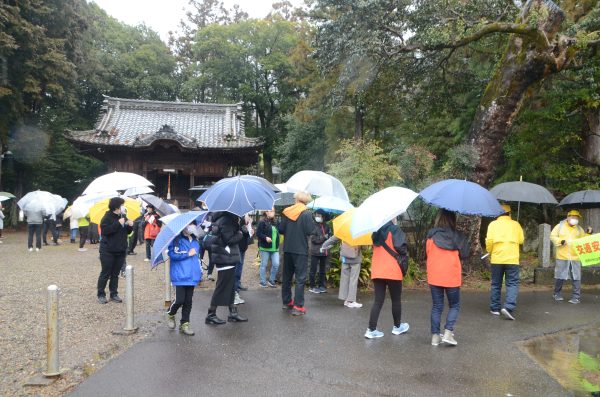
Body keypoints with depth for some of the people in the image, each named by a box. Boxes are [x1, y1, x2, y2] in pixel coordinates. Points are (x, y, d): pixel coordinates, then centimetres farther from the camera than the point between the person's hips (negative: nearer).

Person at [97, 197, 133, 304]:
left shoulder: (123, 217, 10)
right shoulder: (107, 217, -10)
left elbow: (127, 232, 16)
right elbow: (105, 230, -23)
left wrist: (130, 226, -5)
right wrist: (118, 223, -26)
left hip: (120, 250, 6)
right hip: (108, 250, -6)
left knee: (115, 274, 11)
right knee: (105, 273, 1)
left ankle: (114, 294, 18)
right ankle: (101, 295, 12)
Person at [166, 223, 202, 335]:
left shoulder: (195, 241, 14)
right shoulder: (176, 239, -6)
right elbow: (172, 254, -16)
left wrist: (200, 273, 18)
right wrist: (187, 254, -14)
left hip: (191, 276, 6)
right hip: (180, 276, -6)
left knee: (188, 301, 7)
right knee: (180, 300, -6)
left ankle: (184, 324, 18)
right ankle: (170, 314, 25)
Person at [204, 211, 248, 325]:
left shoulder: (227, 219, 13)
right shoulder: (226, 220, -17)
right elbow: (229, 239, -23)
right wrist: (240, 234, -7)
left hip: (227, 258, 10)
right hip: (225, 259, -10)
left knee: (230, 287, 14)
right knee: (222, 287, -2)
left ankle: (233, 313, 22)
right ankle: (211, 315, 7)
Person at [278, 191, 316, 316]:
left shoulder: (286, 212, 0)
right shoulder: (306, 214, -11)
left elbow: (281, 229, 1)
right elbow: (310, 231, -16)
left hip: (288, 249, 5)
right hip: (301, 250, -4)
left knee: (287, 276, 17)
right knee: (300, 278, -1)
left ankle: (287, 301, 28)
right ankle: (298, 307, -5)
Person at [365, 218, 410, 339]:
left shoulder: (377, 232, 12)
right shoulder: (395, 230, -8)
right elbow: (402, 249, -14)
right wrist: (404, 266, 0)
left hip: (377, 271, 5)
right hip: (392, 271, -5)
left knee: (378, 301, 7)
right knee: (396, 300, 13)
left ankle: (371, 329, 1)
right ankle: (397, 327, 27)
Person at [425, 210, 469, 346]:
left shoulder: (431, 236, -3)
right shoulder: (457, 237, -8)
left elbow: (428, 253, 3)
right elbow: (464, 255, -3)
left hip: (434, 277, 2)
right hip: (452, 277, -2)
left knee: (436, 307, 12)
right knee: (454, 306, 15)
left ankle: (435, 336, 12)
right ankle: (448, 332, 1)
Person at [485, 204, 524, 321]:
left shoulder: (493, 224, 1)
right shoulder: (516, 224, 4)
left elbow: (489, 241, -7)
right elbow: (521, 240, 7)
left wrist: (489, 252, 8)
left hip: (497, 258, 1)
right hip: (512, 259, -1)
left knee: (496, 284, 11)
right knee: (512, 283, 1)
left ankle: (495, 308, 16)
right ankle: (508, 307, -15)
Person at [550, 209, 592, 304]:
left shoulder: (579, 229, 12)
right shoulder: (560, 226, 3)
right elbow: (552, 236, 0)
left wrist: (588, 234, -4)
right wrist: (561, 241, -15)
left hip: (575, 257, 2)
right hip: (562, 256, -2)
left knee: (576, 278, -1)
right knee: (560, 277, 6)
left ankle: (576, 297, 6)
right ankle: (557, 294, 22)